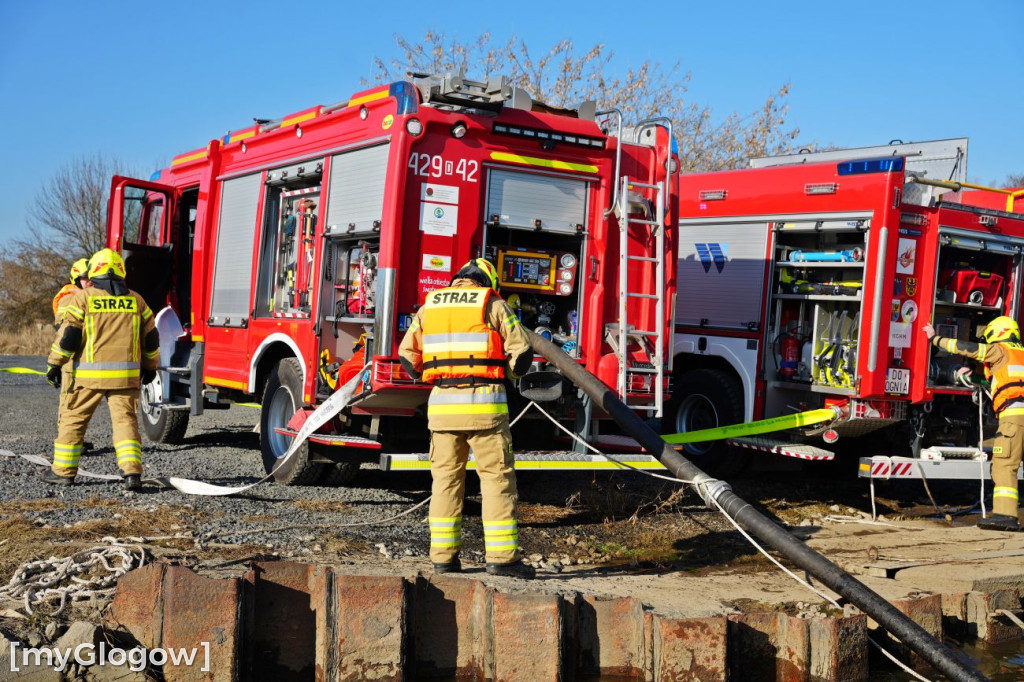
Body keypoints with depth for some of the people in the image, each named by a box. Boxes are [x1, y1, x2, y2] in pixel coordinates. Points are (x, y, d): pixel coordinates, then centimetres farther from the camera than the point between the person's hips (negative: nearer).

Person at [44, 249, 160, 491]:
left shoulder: (84, 297, -1)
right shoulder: (135, 300, 9)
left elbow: (69, 334, -6)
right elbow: (151, 337, 13)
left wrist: (54, 364, 2)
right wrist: (150, 366, 25)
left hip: (89, 374, -2)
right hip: (126, 375, 2)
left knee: (73, 418, 10)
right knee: (125, 420, 2)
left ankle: (64, 470, 17)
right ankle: (132, 472, -12)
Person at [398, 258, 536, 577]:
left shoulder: (430, 306, 13)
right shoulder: (493, 305, 2)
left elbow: (407, 354, 12)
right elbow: (521, 351, -3)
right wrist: (505, 372, 17)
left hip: (442, 404, 4)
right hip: (484, 403, -4)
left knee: (446, 478, 11)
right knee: (497, 478, 0)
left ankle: (443, 555, 12)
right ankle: (501, 556, -4)